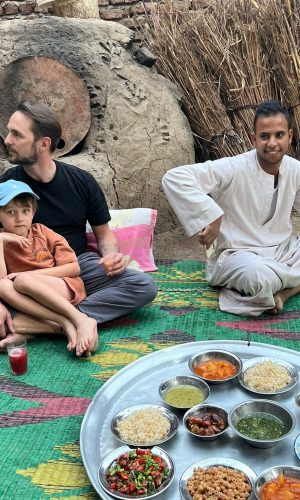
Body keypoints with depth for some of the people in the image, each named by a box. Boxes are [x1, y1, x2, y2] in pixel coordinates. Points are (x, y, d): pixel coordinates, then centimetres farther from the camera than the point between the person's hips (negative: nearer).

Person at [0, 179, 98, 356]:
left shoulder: (43, 232, 4)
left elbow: (74, 268, -2)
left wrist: (30, 275, -9)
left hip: (68, 288, -2)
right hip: (35, 301, 2)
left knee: (22, 280, -28)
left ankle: (81, 321, -31)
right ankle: (66, 323, -32)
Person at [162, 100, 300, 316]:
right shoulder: (233, 169, -19)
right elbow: (173, 178, -27)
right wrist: (209, 216, -32)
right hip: (238, 255, -7)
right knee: (260, 277, -42)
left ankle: (280, 291, -15)